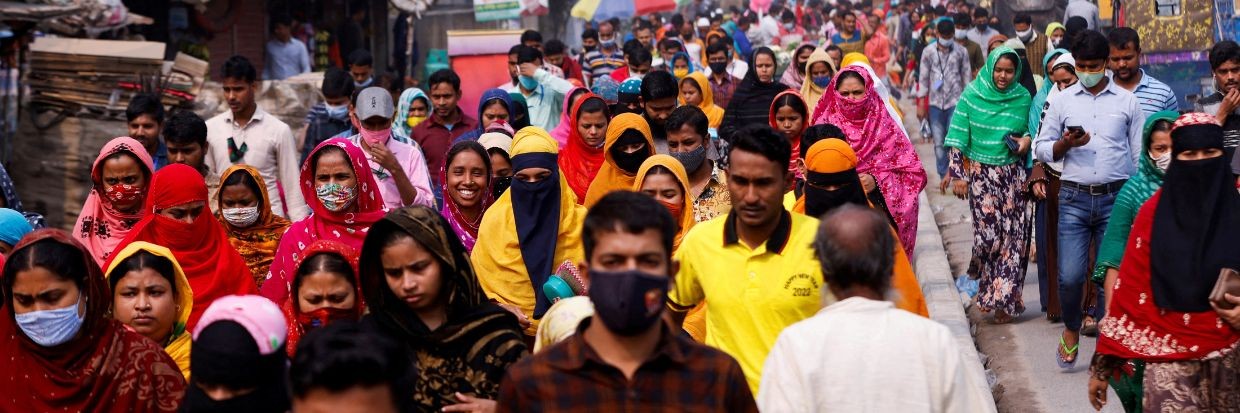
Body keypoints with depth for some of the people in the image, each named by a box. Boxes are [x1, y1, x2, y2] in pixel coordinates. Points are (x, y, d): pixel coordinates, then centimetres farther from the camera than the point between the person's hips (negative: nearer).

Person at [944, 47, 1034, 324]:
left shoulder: (1023, 98, 5)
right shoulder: (972, 95, -2)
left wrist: (1027, 139, -4)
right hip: (981, 173, -2)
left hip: (1013, 174, 2)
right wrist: (958, 175, -5)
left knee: (1014, 235, -3)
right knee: (988, 232, -12)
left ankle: (1003, 301, 6)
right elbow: (958, 138, -1)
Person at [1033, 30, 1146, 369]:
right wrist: (1065, 144, -10)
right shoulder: (1062, 100, 8)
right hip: (1074, 198, 0)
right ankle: (1071, 330, 21)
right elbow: (1041, 148, 10)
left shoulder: (1127, 102, 7)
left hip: (1116, 198, 0)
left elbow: (1140, 154, 9)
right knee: (1070, 276, -6)